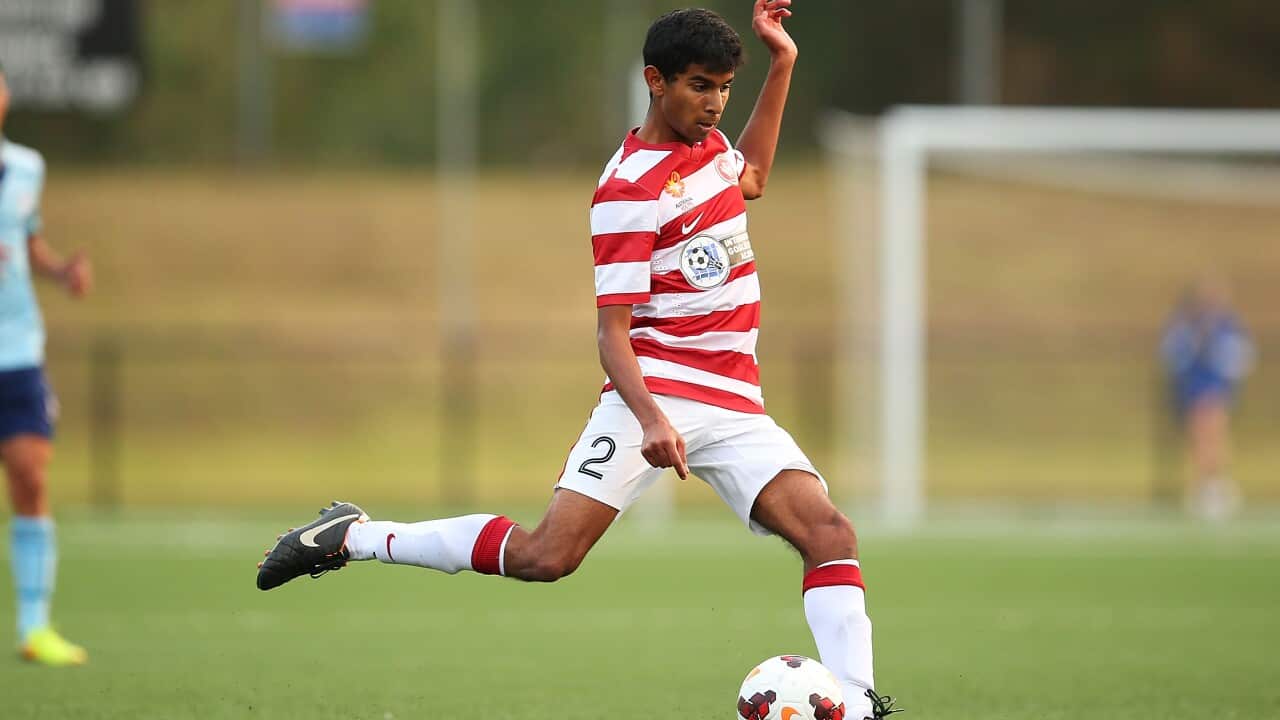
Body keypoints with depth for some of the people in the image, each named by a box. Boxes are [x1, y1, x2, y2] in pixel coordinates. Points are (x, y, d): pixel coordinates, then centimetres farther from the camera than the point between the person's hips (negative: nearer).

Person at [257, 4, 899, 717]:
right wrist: (649, 417, -32)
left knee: (830, 533, -15)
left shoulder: (710, 144, 13)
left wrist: (782, 65, 31)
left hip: (735, 405, 7)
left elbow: (750, 179, 40)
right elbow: (613, 328, -15)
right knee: (545, 556, -15)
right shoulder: (629, 189, -11)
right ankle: (352, 536, 0)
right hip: (656, 393, -7)